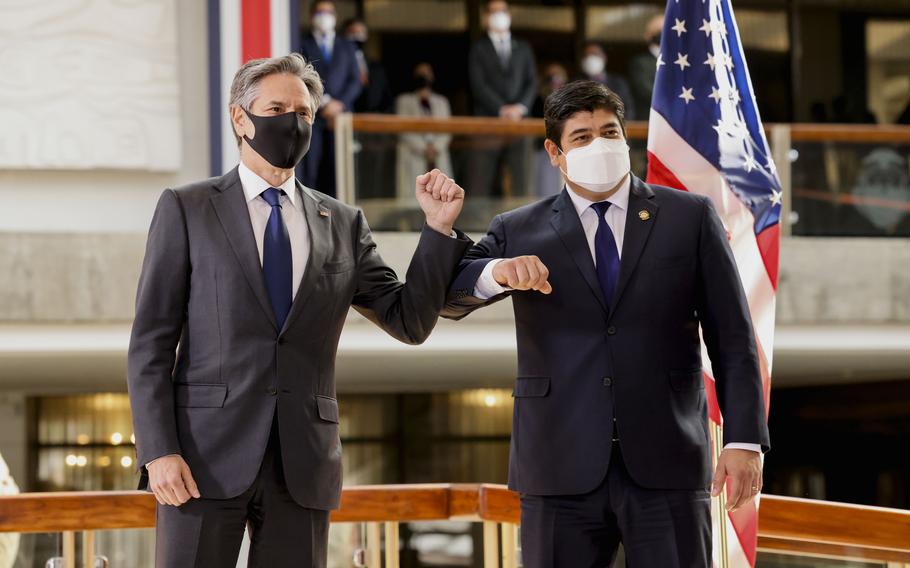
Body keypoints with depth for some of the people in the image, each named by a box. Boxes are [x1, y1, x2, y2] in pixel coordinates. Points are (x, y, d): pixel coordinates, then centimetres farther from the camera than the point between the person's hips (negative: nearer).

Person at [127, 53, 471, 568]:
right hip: (207, 456, -3)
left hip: (302, 466, 3)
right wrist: (158, 451, -10)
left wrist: (439, 227, 0)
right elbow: (151, 342, 0)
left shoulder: (342, 225, 14)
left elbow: (410, 321, 11)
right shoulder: (187, 210, 5)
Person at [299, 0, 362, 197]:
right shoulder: (303, 45, 5)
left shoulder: (346, 47, 18)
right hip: (311, 115, -3)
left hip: (339, 114, 3)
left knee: (335, 167, -3)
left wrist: (339, 104, -5)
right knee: (309, 167, -7)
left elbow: (355, 81, 11)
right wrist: (324, 102, -11)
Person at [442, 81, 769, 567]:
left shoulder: (691, 217, 8)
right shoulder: (518, 232, 9)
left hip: (666, 466, -1)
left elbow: (731, 338, 5)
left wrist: (744, 439, -4)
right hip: (562, 469, 1)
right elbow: (444, 294, -2)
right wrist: (499, 272, -23)